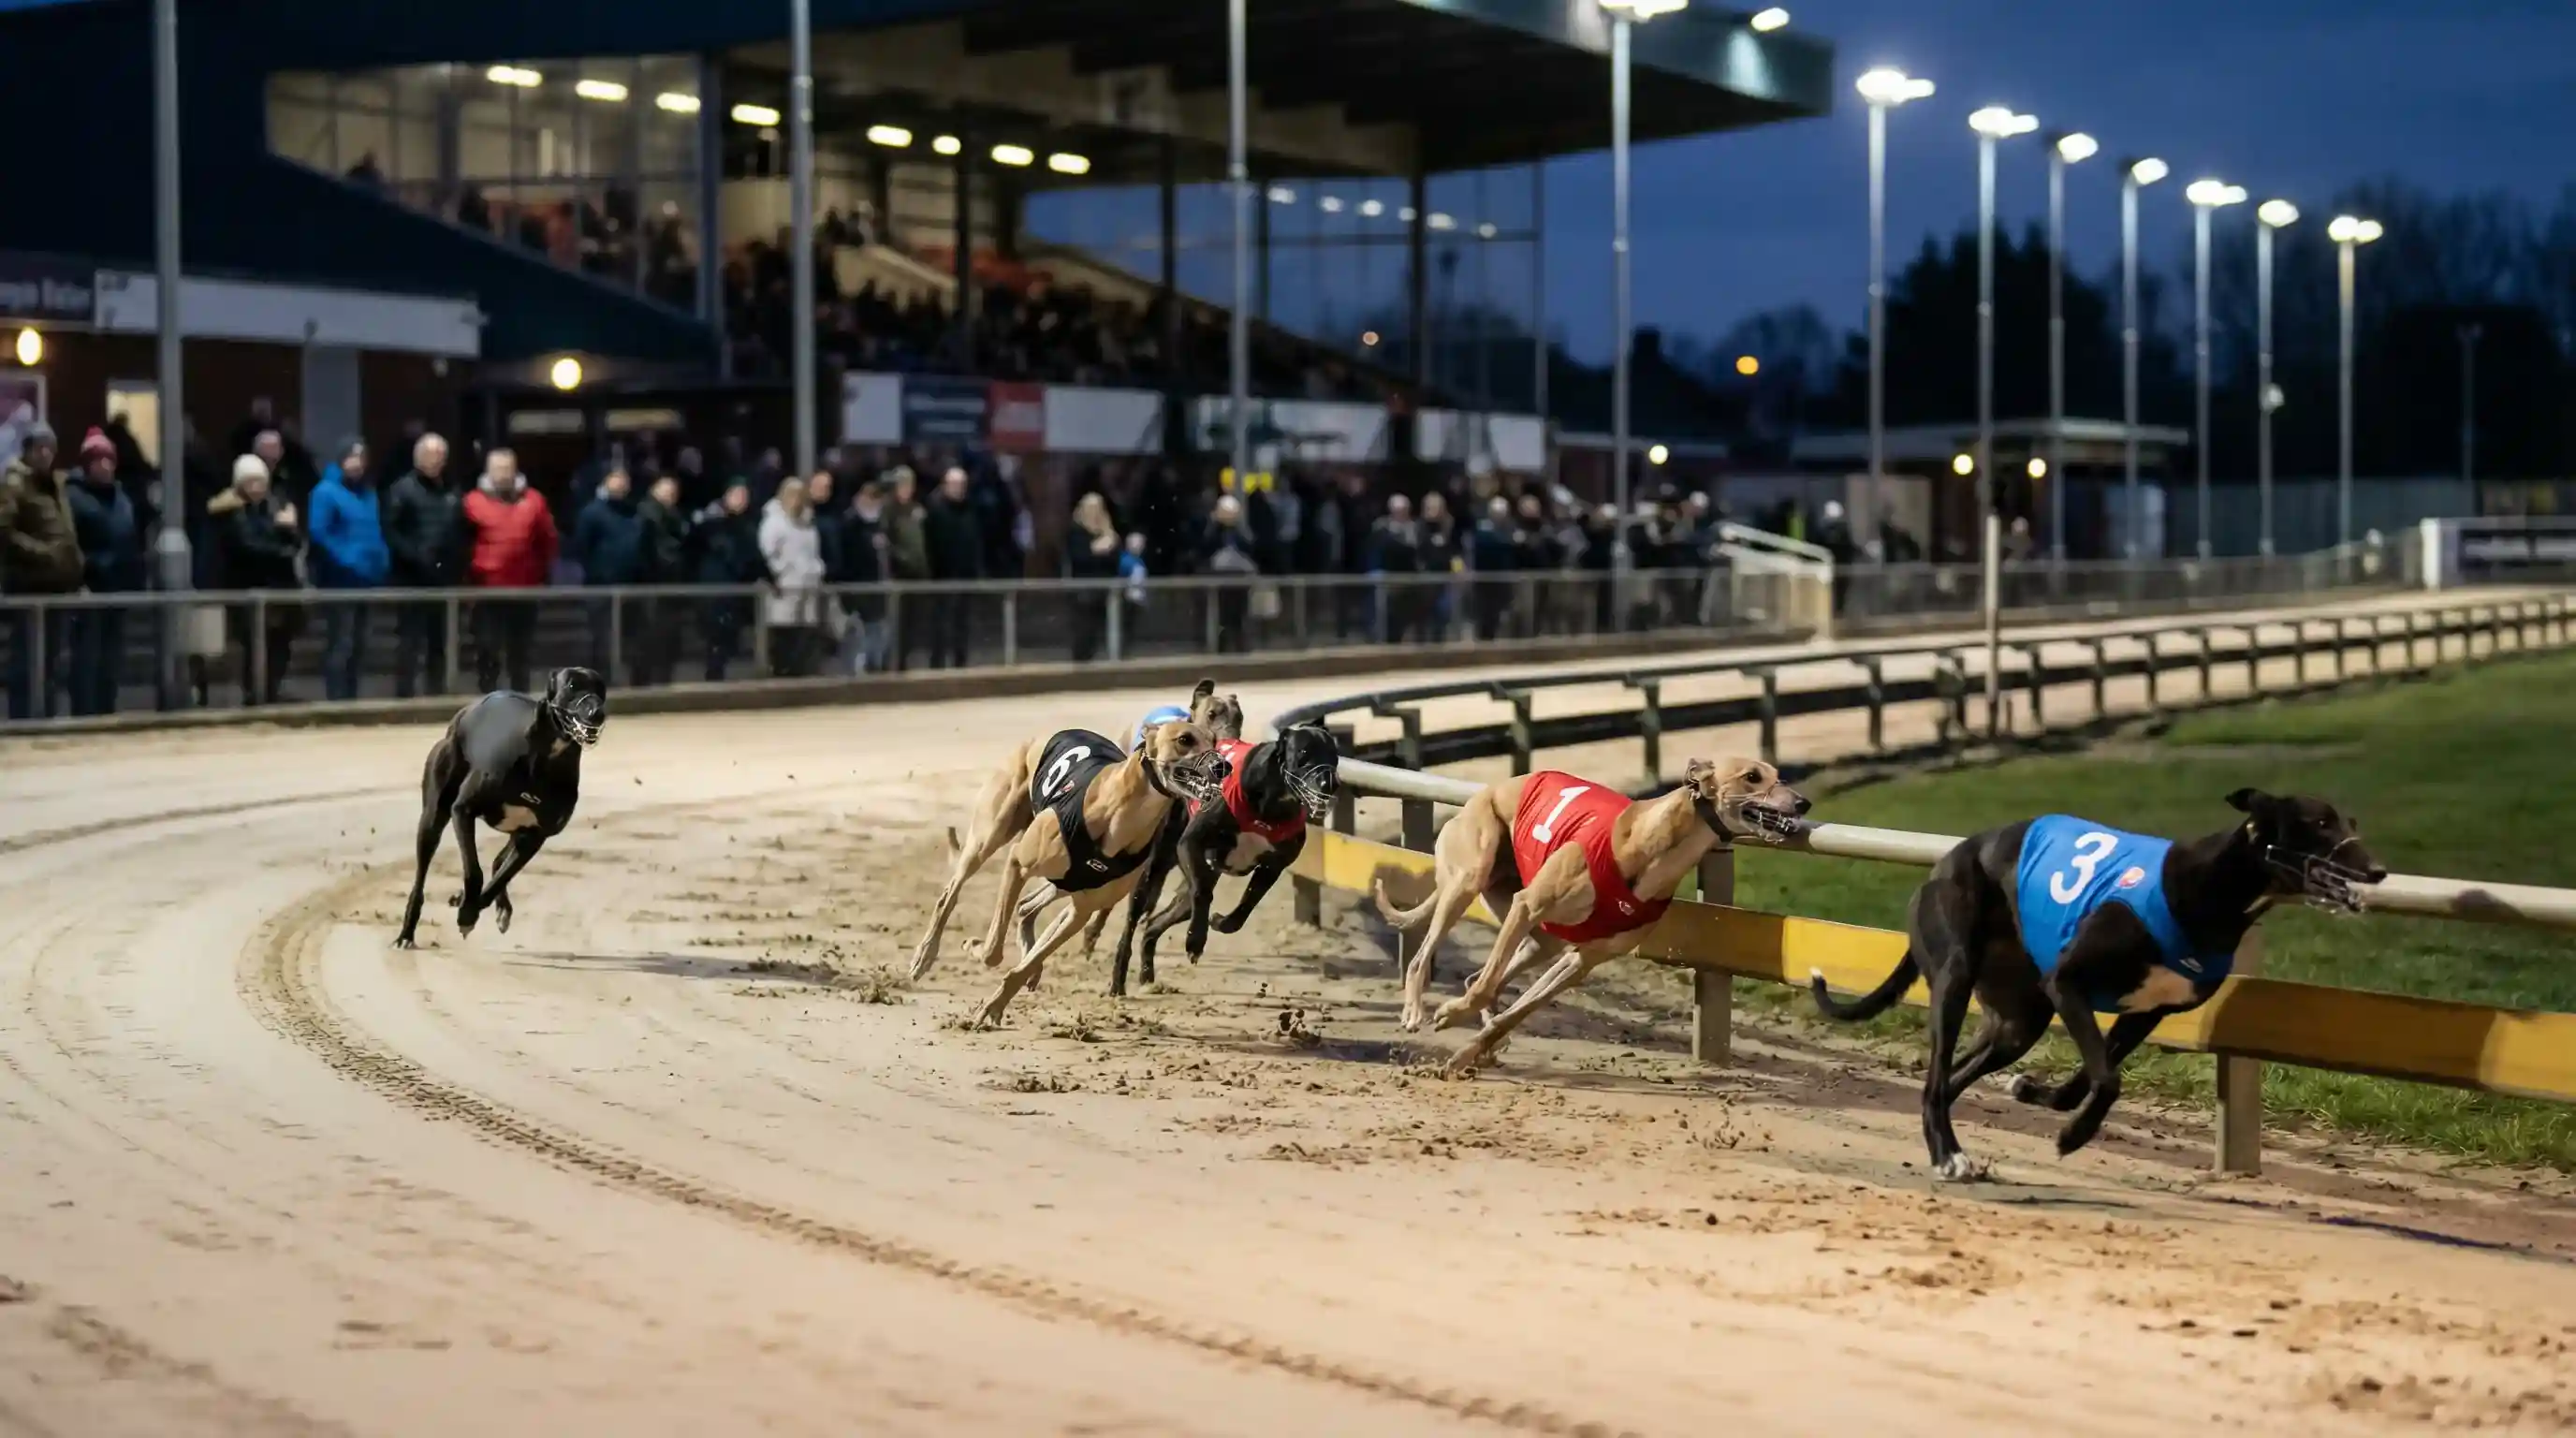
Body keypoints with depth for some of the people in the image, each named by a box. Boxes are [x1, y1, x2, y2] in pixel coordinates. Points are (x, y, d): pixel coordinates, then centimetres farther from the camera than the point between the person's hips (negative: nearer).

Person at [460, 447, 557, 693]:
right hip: (487, 590, -2)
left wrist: (541, 573, 6)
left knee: (519, 650, 12)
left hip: (525, 590, 2)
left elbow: (549, 541, 10)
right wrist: (471, 574, -1)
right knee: (487, 649, -4)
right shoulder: (473, 502, -2)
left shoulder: (534, 501, 4)